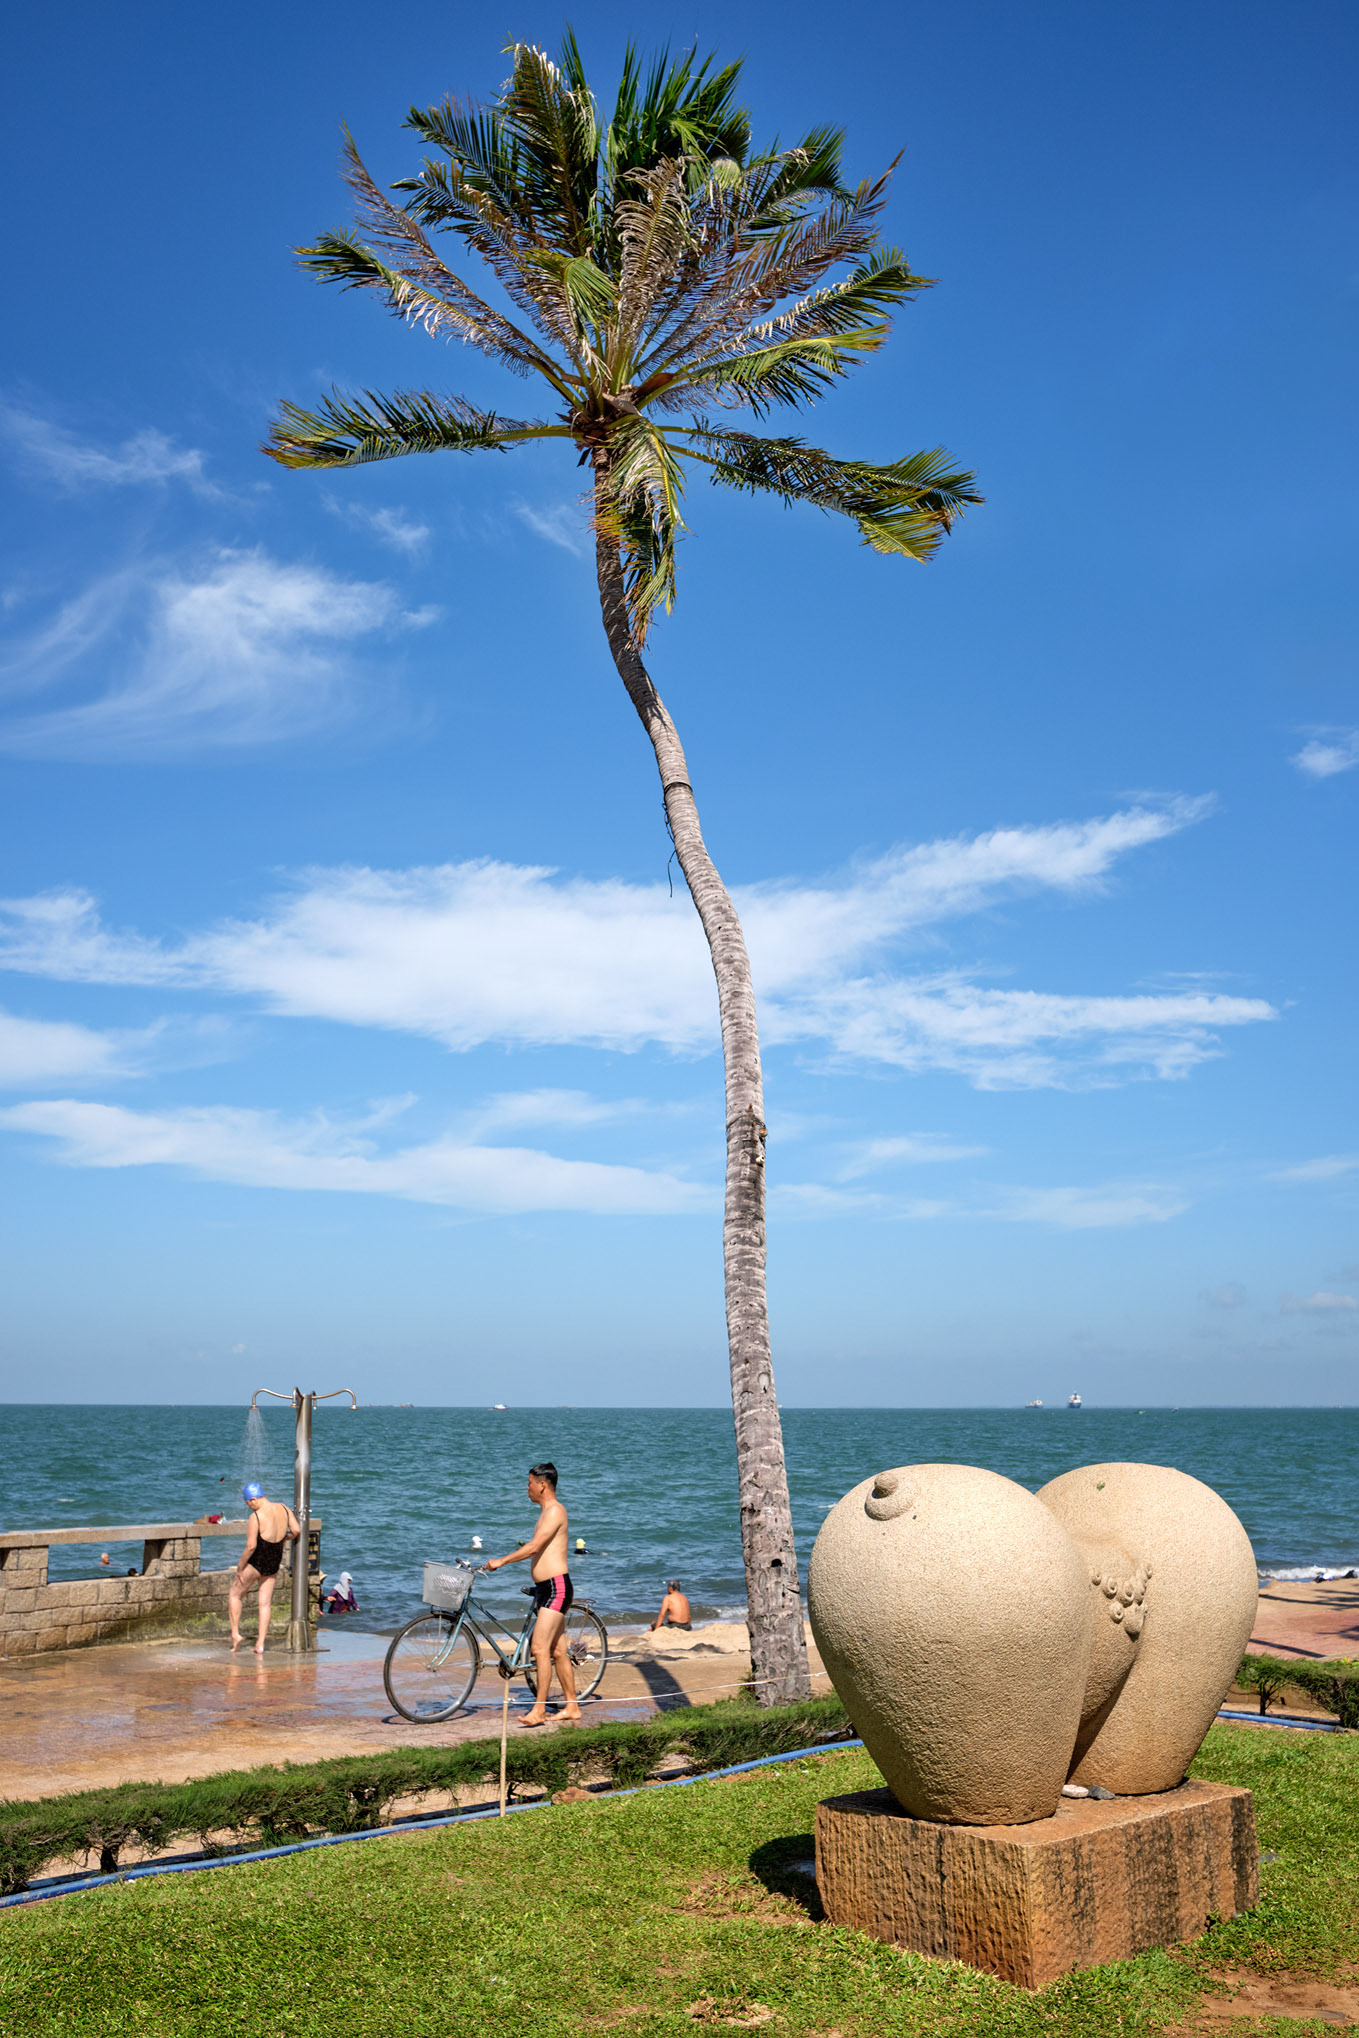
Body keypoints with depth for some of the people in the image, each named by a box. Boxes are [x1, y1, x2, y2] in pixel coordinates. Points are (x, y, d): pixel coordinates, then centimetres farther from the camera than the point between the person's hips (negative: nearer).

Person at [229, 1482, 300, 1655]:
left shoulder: (256, 1516, -20)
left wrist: (240, 1566, -12)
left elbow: (251, 1546, -23)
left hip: (256, 1562, -6)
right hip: (275, 1563, 6)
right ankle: (260, 1644, 10)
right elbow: (297, 1530, -2)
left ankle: (235, 1634, 15)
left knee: (234, 1595, 16)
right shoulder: (283, 1508, -1)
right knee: (265, 1603, 11)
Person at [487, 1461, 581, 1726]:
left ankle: (539, 1710, -12)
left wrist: (501, 1561, -16)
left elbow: (534, 1547, -22)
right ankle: (572, 1707, 17)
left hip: (557, 1587, -10)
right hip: (546, 1588, 10)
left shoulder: (555, 1511, -14)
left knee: (540, 1648, -13)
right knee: (558, 1650, 11)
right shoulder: (546, 1511, 18)